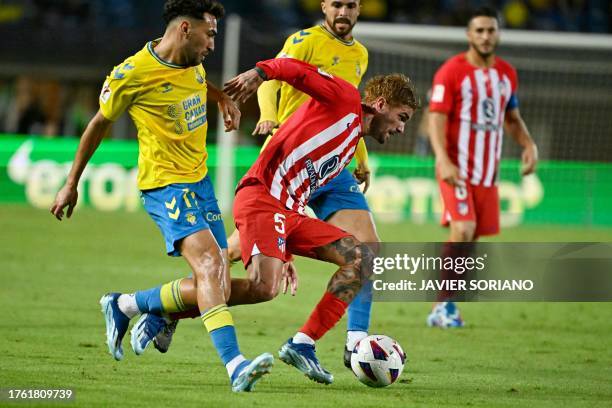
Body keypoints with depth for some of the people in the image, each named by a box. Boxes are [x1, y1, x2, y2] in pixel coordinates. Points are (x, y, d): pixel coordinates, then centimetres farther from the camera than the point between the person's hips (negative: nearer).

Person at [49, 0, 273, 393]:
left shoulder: (193, 62, 6)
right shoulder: (132, 74, -14)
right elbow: (100, 124, 1)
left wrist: (224, 98, 11)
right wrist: (71, 184, 10)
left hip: (200, 179, 8)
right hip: (165, 184, -8)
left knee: (216, 283, 3)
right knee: (209, 261, -27)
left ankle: (125, 306, 24)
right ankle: (235, 365, -38)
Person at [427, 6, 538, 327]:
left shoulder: (506, 74, 11)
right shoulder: (451, 72, -8)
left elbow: (512, 118, 22)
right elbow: (437, 118, -13)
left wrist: (528, 145, 4)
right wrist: (443, 160, -27)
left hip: (488, 171, 6)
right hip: (457, 168, -6)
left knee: (472, 238, 6)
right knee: (463, 230, -21)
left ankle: (442, 307, 17)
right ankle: (445, 304, -12)